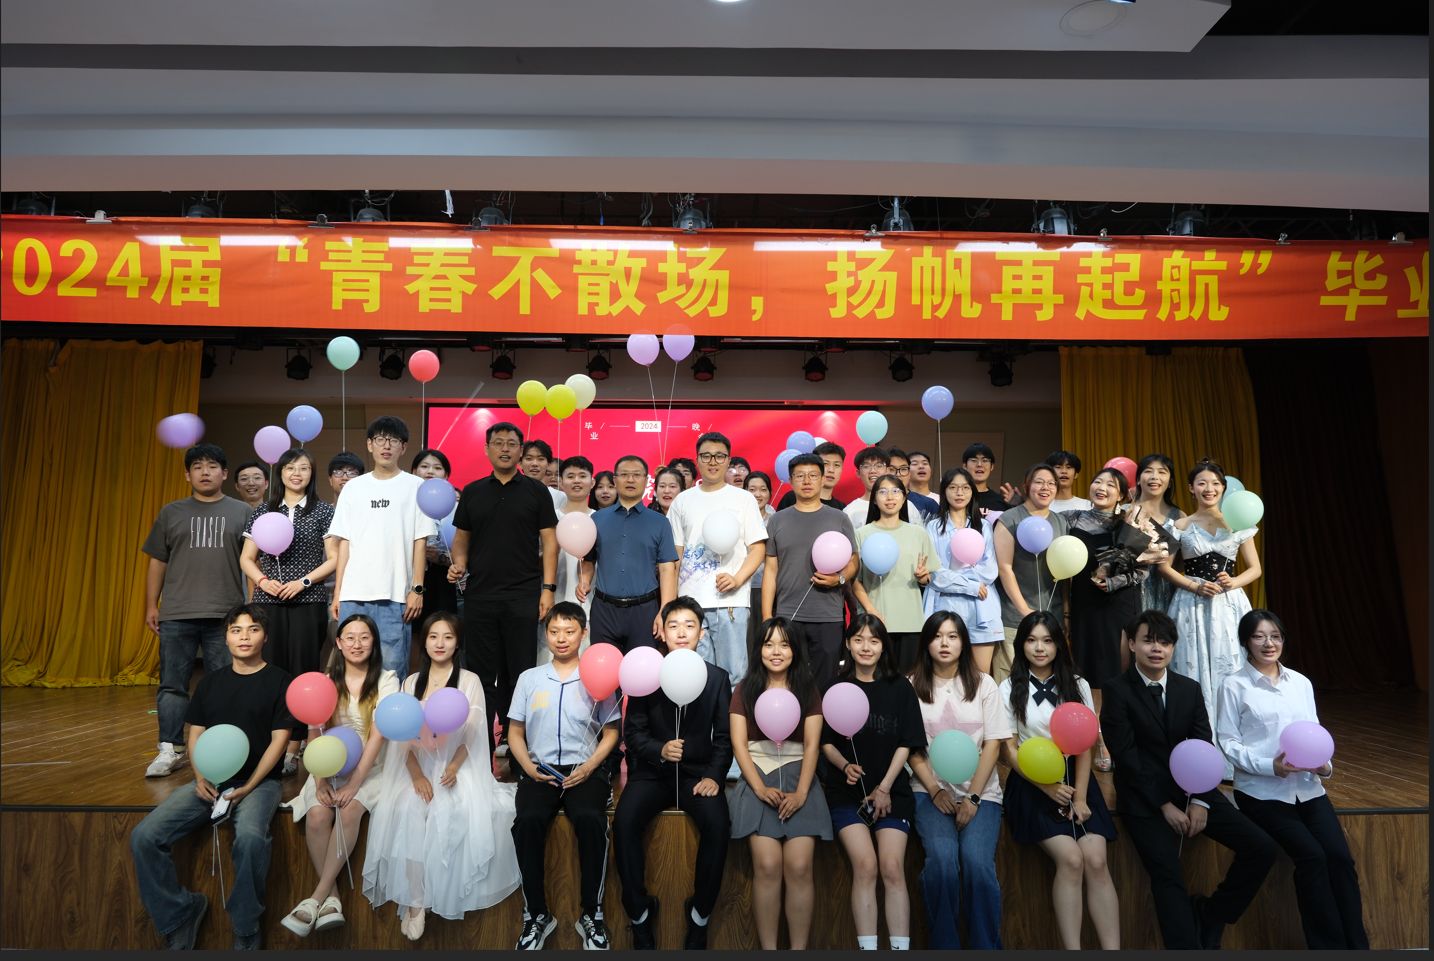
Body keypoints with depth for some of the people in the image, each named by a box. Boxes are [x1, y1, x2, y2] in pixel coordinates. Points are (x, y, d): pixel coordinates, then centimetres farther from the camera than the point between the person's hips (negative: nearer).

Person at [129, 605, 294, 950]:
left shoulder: (278, 681, 0)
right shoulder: (211, 681, 14)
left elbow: (279, 739, -5)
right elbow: (195, 733, 13)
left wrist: (249, 786, -14)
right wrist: (200, 777, -5)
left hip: (258, 781, -5)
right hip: (211, 780, 5)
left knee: (250, 836, -34)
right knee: (144, 836, -16)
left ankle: (245, 929, -11)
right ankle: (178, 913, 6)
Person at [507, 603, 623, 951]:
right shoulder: (529, 678, 12)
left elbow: (610, 732, 8)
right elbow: (515, 732, 14)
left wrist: (589, 767, -8)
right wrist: (529, 767, -4)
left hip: (585, 770, -1)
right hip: (540, 770, 2)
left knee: (590, 819, -31)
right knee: (528, 820, -29)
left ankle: (591, 914, -12)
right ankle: (536, 914, -10)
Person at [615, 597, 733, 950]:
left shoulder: (718, 678, 4)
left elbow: (724, 737, 3)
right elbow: (633, 731, 1)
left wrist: (713, 776, -13)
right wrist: (659, 750, -18)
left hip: (698, 771, 0)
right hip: (652, 770, 1)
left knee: (717, 824, -28)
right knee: (624, 821, -27)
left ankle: (700, 913, -6)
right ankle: (639, 912, -6)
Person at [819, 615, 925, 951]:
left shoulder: (900, 687, 2)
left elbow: (906, 744, 1)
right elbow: (825, 741, 4)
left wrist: (884, 788, -6)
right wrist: (845, 765, -15)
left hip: (891, 789, 1)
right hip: (846, 790, -1)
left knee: (893, 869, -7)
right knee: (865, 867, -11)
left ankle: (901, 948, 0)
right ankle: (867, 947, -3)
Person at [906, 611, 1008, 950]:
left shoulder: (983, 684, 7)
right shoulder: (913, 686, 5)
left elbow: (992, 744, 1)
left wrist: (972, 797, -8)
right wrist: (936, 791, -9)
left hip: (980, 791, 1)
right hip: (931, 791, 0)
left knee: (977, 860, -24)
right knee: (942, 859, -25)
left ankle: (986, 945, -5)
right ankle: (943, 944, -5)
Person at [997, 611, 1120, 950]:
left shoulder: (1077, 685, 9)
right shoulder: (1010, 688, 0)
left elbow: (1084, 747, 4)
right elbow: (1008, 750, -2)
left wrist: (1080, 796, -6)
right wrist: (1048, 787, -10)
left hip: (1074, 779, 3)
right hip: (1032, 783, -3)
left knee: (1096, 861, -16)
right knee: (1071, 859, -20)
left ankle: (1113, 948, -11)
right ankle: (1071, 948, -12)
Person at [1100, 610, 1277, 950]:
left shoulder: (1190, 688, 7)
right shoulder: (1117, 691, -8)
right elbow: (1127, 756, -12)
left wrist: (1200, 801, -9)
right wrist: (1164, 805, -14)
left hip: (1192, 789, 5)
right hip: (1145, 798, -5)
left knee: (1261, 848, -6)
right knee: (1168, 875, -20)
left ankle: (1209, 917, 11)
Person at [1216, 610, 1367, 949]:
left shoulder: (1301, 682, 14)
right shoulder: (1234, 685, -3)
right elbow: (1228, 741, -5)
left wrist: (1324, 765, -6)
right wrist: (1270, 766, -18)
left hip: (1307, 787, 5)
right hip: (1261, 790, -4)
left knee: (1340, 856, -14)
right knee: (1312, 856, -19)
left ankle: (1357, 944, -4)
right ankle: (1328, 944, -5)